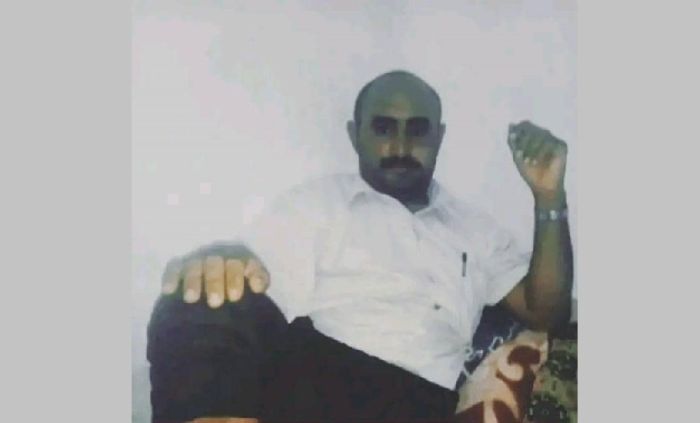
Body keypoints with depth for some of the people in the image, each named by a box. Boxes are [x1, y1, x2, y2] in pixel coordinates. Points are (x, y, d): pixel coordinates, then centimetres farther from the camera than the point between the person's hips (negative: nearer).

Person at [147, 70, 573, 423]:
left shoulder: (475, 228, 27)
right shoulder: (317, 201, 18)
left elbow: (545, 311, 18)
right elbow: (247, 287, 7)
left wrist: (549, 197, 7)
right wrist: (213, 265, -20)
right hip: (311, 373, 0)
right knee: (206, 304, -33)